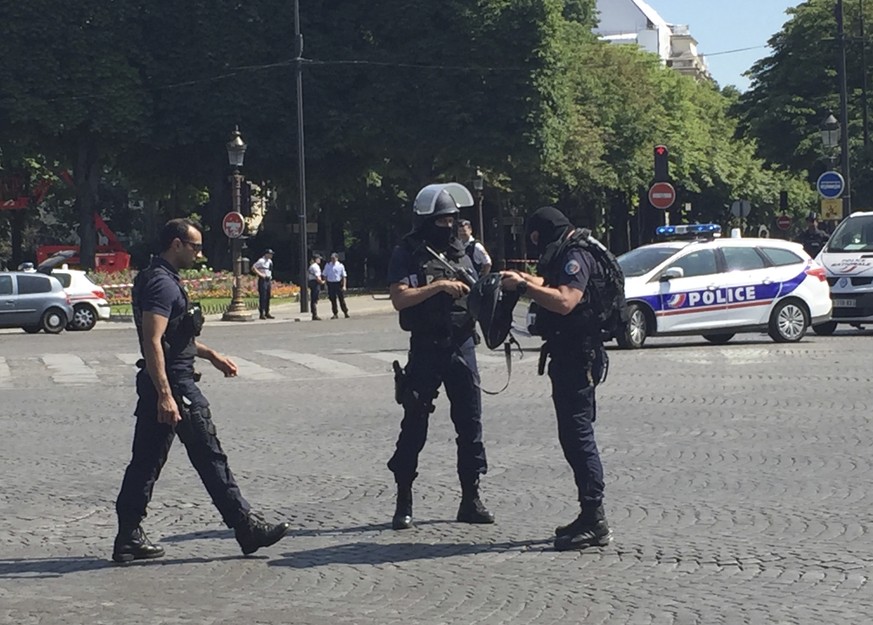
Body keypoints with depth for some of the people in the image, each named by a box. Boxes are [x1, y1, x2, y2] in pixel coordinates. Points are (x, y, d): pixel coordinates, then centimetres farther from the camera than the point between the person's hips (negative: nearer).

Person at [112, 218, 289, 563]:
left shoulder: (158, 279, 17)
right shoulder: (163, 284, -16)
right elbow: (152, 341, -25)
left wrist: (210, 354, 30)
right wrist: (165, 395, -29)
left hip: (162, 383, 10)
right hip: (174, 384, -10)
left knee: (146, 461, 10)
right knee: (210, 458, -3)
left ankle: (129, 538, 11)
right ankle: (246, 528, 5)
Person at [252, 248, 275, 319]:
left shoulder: (270, 261, 14)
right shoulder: (261, 261, -11)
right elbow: (253, 268, -14)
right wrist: (260, 274, -20)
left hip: (268, 280, 8)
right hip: (263, 280, -8)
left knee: (268, 297, 10)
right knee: (262, 297, -9)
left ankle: (267, 313, 17)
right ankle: (262, 313, -8)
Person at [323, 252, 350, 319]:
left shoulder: (340, 266, -1)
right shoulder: (327, 265, 7)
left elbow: (344, 276, -1)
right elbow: (325, 276, 13)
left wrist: (344, 286, -7)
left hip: (338, 283, -2)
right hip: (330, 283, 2)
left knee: (341, 299, 3)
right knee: (332, 299, 5)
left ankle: (346, 312, 14)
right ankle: (335, 314, 13)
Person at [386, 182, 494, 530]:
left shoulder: (459, 251, 13)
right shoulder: (407, 254, -3)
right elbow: (399, 299, -14)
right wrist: (438, 286, -20)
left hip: (462, 346, 5)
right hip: (426, 348, -5)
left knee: (470, 424, 5)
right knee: (414, 427, 0)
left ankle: (470, 501, 13)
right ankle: (403, 504, 8)